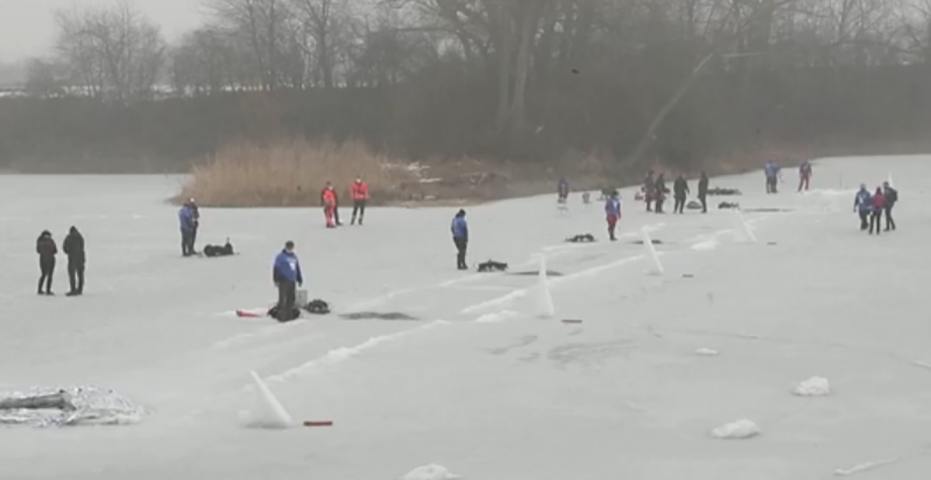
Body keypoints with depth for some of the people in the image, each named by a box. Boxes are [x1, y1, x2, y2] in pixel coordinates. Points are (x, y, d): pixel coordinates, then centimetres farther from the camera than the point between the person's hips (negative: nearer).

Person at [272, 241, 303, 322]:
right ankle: (281, 316, -6)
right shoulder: (281, 257, -7)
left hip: (292, 281, 7)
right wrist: (276, 280, -14)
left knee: (291, 298, 8)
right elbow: (276, 269, -10)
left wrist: (300, 280, 23)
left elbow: (297, 269, 23)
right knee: (283, 298, -8)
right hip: (284, 281, -7)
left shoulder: (294, 257, 15)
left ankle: (289, 315, 16)